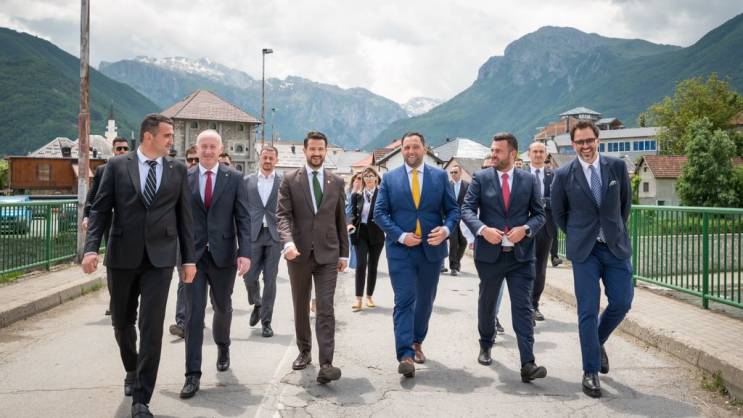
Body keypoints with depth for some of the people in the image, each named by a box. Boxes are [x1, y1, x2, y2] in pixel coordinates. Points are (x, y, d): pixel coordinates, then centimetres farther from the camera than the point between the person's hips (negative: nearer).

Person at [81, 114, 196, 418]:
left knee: (152, 327, -6)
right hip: (122, 256, 1)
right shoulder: (117, 166, 2)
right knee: (122, 323, 14)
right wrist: (91, 248, -13)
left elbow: (184, 216, 7)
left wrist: (189, 258, 4)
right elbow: (100, 209, 0)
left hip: (160, 258, 0)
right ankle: (132, 371, 43)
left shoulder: (177, 169, 5)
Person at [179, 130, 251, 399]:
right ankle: (192, 375, 1)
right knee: (194, 312, -3)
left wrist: (245, 252, -12)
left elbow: (243, 218, -2)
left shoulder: (234, 178, 1)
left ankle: (222, 347, 45)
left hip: (224, 255, 1)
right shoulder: (184, 178, 3)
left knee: (223, 307, 16)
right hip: (193, 255, 0)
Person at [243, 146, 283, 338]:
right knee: (249, 277, 0)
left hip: (274, 236, -1)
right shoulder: (247, 181, 8)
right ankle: (257, 305, 31)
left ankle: (266, 321, 13)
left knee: (270, 280, 1)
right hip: (253, 235, 1)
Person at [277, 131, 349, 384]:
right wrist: (288, 241, -25)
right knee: (301, 307, 13)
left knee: (325, 309, -8)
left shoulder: (336, 182, 8)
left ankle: (326, 364, -10)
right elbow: (283, 215, -7)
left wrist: (344, 253, 10)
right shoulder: (290, 180, 1)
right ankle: (304, 351, 31)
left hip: (328, 254, 0)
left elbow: (340, 219, 11)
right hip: (299, 253, 0)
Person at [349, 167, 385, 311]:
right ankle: (358, 299, -9)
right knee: (361, 264, -10)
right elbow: (353, 213, 9)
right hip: (360, 233, 0)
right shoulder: (357, 195, 4)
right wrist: (352, 224, -9)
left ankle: (369, 297, 20)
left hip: (376, 233, 0)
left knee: (373, 266, 8)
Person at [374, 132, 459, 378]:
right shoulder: (390, 178, 3)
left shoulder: (440, 176, 5)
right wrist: (400, 235, -14)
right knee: (404, 301, -9)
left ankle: (417, 342, 35)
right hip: (400, 250, -2)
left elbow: (453, 209, 4)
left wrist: (447, 229, -17)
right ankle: (405, 354, -11)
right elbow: (379, 212, -1)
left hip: (432, 248, 2)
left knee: (425, 301, 15)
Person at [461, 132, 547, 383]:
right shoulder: (480, 178, 1)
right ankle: (485, 346, 39)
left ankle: (528, 364, -7)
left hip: (521, 254, 0)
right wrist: (482, 229, -22)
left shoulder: (529, 180, 4)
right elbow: (467, 209, -5)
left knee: (523, 308, -5)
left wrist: (526, 229, -15)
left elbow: (539, 214, 5)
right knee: (487, 304, 17)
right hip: (489, 253, 1)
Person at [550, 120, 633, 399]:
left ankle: (597, 341, 33)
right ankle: (590, 371, 7)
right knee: (588, 310, -2)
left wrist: (616, 229, 14)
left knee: (622, 302, 3)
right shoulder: (564, 175, -5)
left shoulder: (617, 167, 0)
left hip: (616, 247, 3)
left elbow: (626, 202, 14)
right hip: (584, 250, -2)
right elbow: (558, 212, 8)